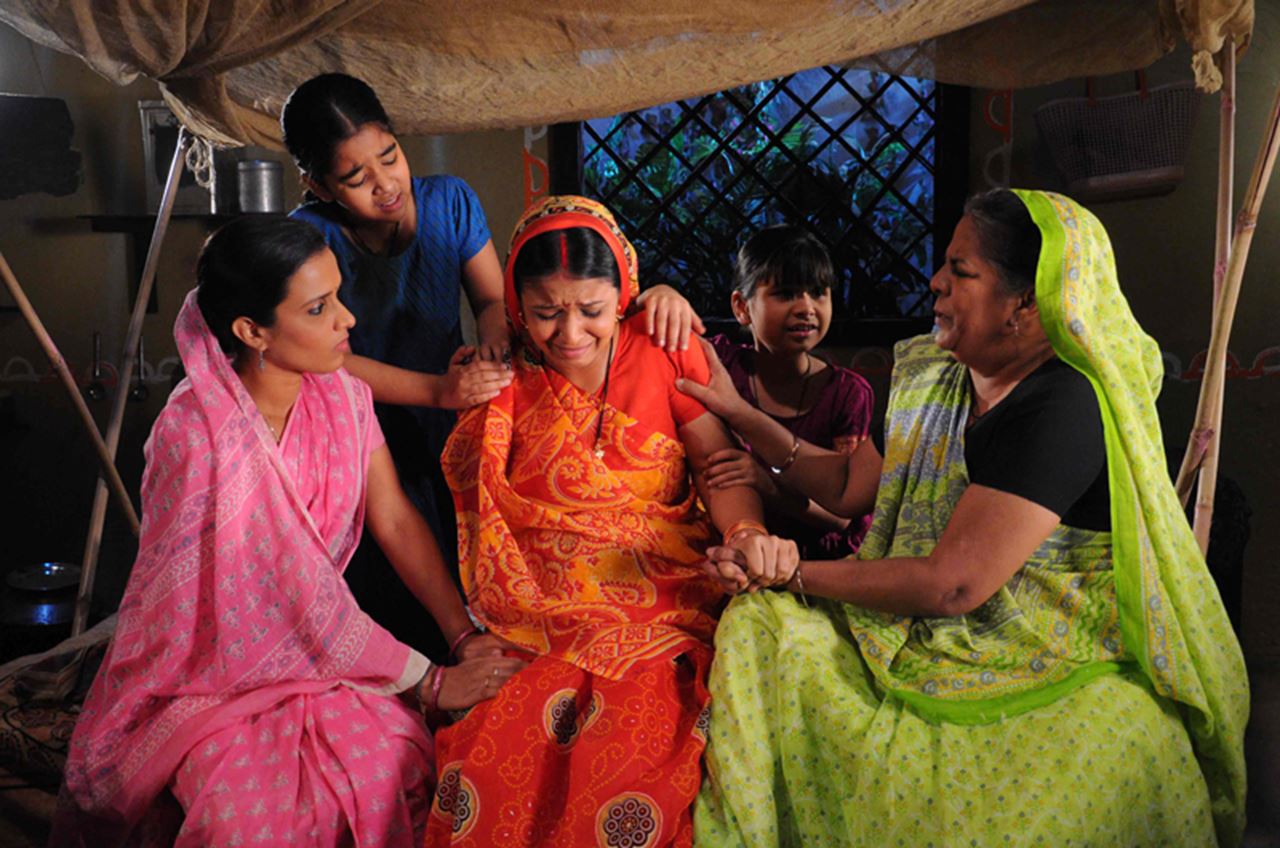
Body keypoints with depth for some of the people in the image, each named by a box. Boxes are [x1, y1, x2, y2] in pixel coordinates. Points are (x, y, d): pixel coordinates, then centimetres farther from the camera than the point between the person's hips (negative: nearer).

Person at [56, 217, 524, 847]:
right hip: (205, 669, -5)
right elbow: (301, 593, -24)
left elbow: (395, 520, -4)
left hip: (316, 647, 5)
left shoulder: (341, 396, -6)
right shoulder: (195, 432, -25)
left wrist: (468, 637, -15)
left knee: (401, 765, -17)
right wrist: (432, 682, -20)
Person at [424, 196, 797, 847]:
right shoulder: (503, 379, 5)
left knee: (631, 768, -24)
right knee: (495, 767, -23)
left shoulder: (663, 350, 3)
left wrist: (747, 532, -16)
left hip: (662, 609, 0)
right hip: (542, 617, 1)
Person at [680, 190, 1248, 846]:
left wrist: (790, 571, -13)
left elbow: (951, 586, -23)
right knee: (764, 626, -8)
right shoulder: (936, 380, 7)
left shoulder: (1065, 405, -21)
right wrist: (741, 415, 12)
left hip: (1071, 680, -8)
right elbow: (848, 486, 17)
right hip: (928, 641, 8)